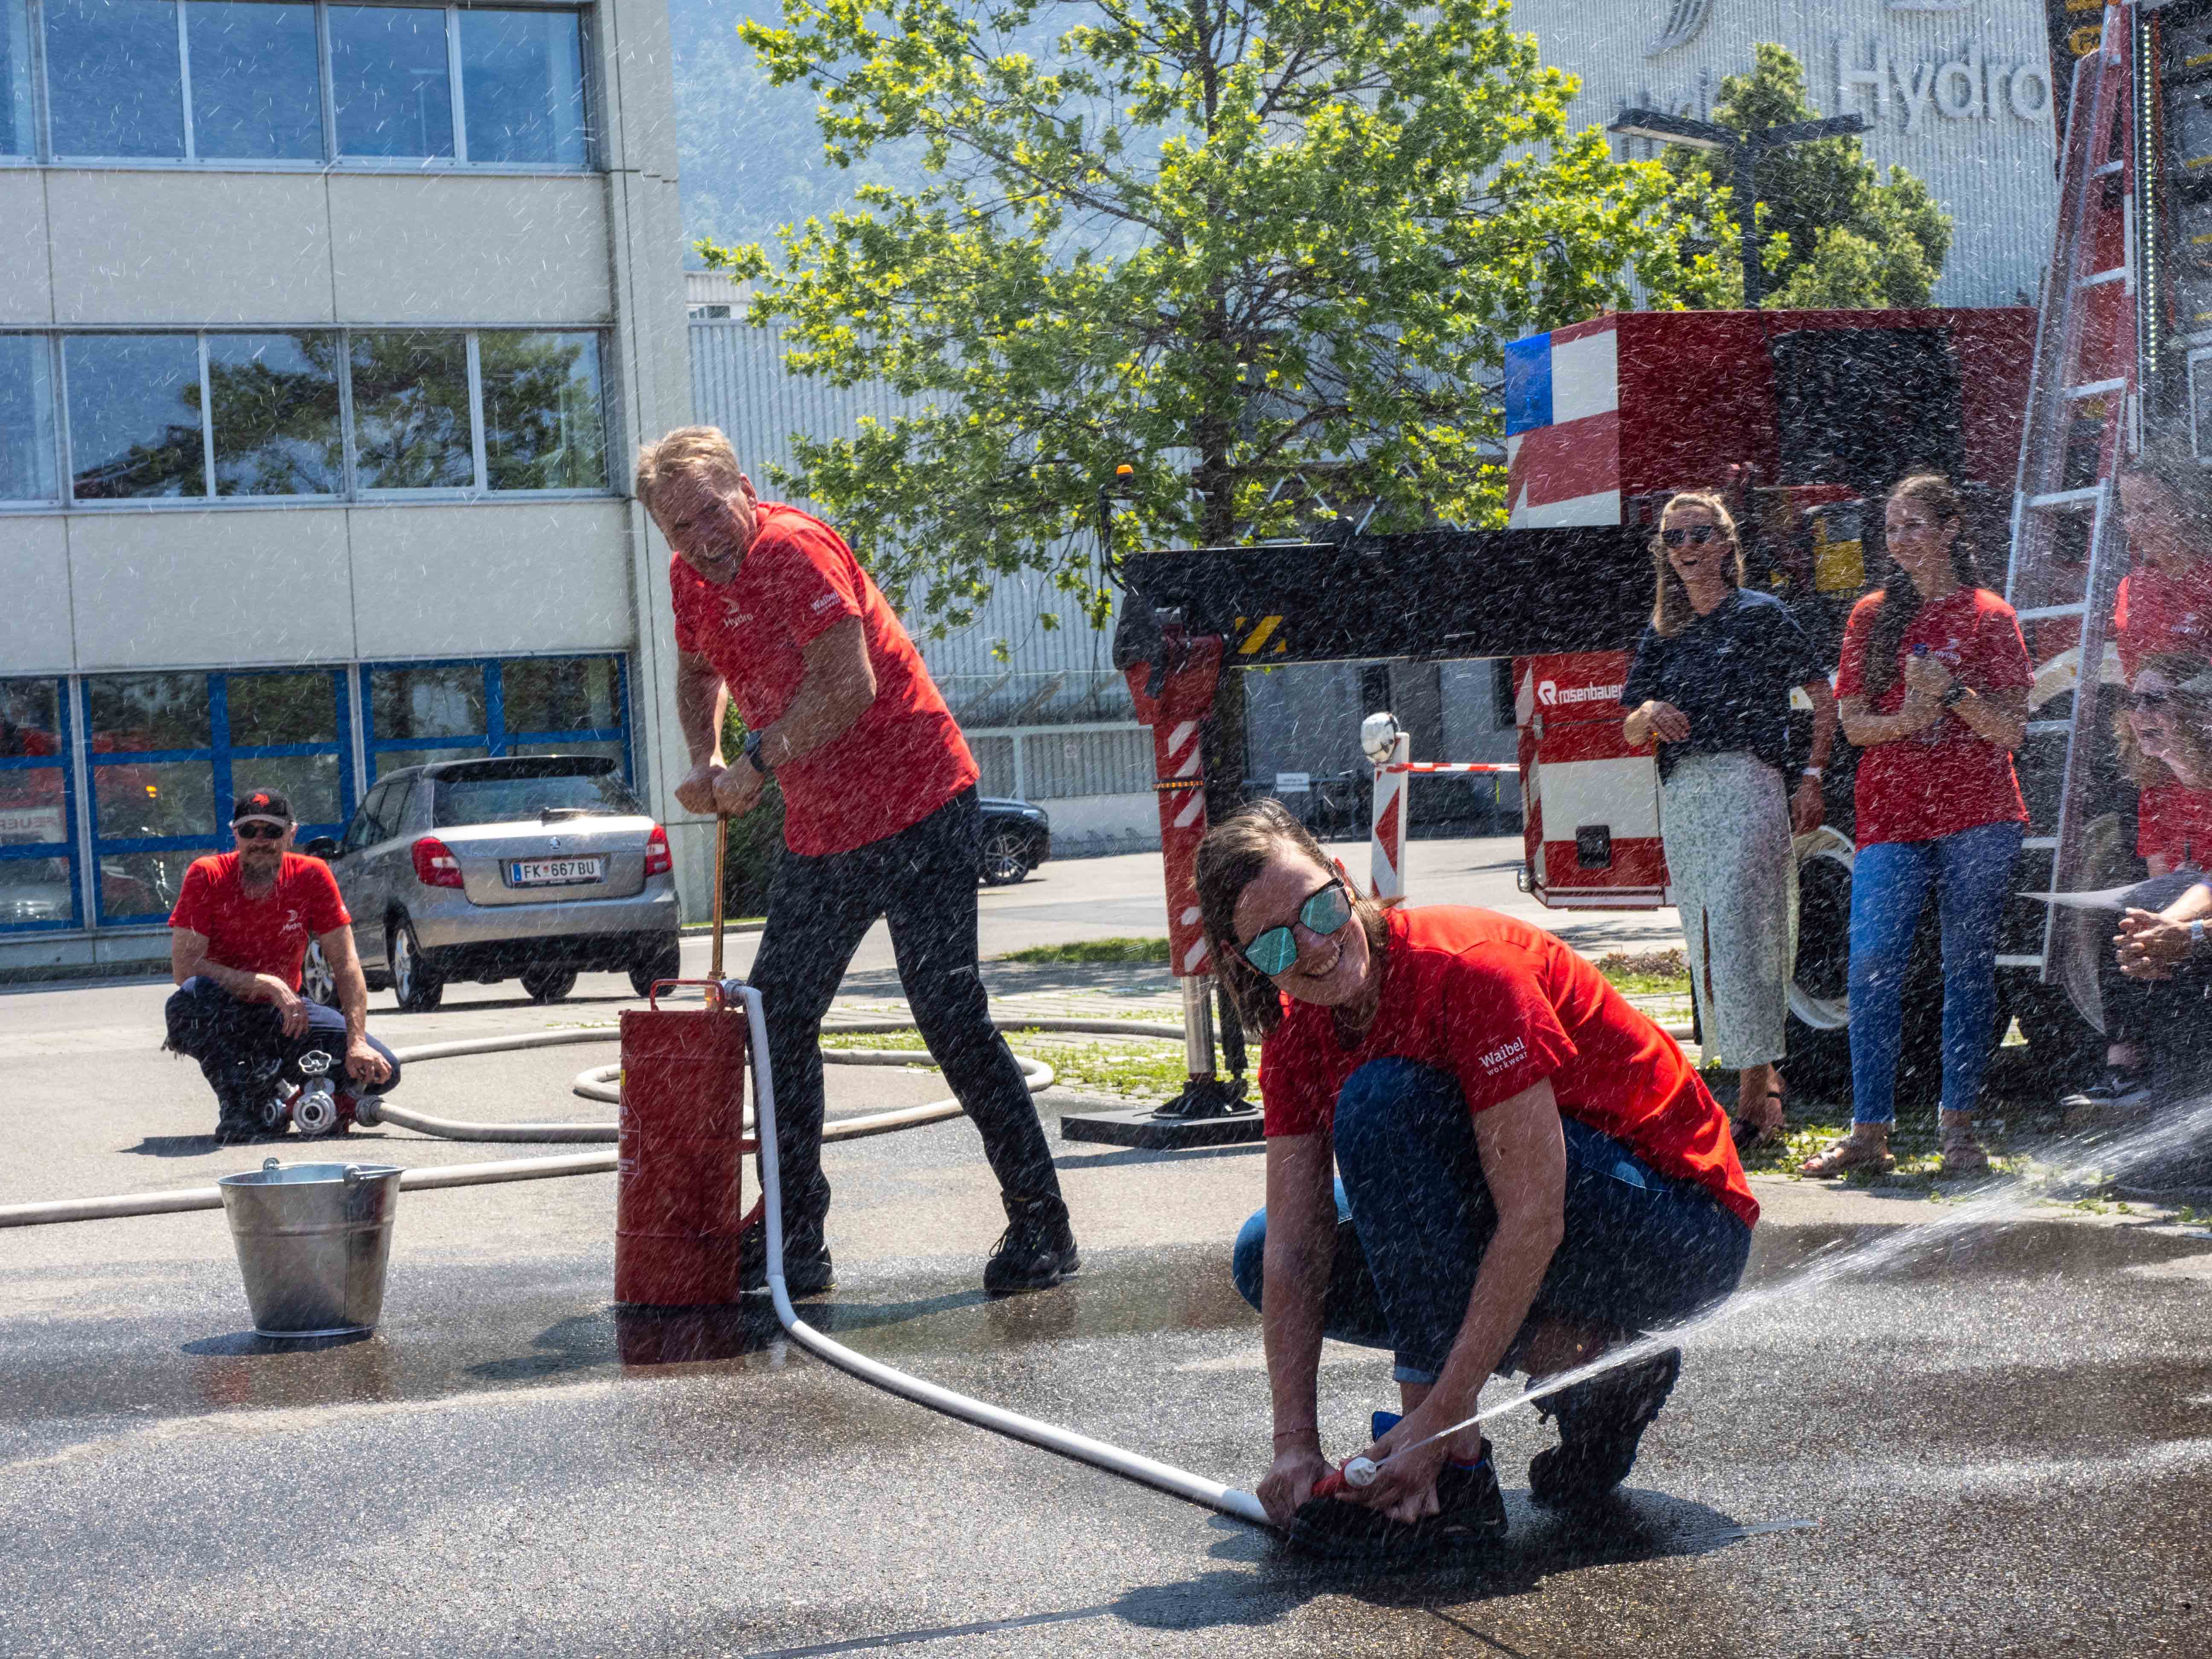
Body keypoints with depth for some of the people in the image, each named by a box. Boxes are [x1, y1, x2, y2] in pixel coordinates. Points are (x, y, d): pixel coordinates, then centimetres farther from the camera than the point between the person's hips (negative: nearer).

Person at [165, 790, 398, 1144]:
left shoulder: (312, 876, -10)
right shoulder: (207, 876, -15)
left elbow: (345, 964, -12)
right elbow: (183, 968, -23)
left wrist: (357, 1042, -24)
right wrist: (268, 985, -30)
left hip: (281, 1017, 2)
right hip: (220, 1019, -2)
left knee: (382, 1071, -16)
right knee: (189, 999, -39)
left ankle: (271, 1091, 7)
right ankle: (237, 1106, -17)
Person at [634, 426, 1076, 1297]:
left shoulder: (794, 549, -16)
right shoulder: (692, 578, 8)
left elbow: (851, 684, -25)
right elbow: (698, 674, 27)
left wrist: (756, 764, -18)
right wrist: (706, 761, 9)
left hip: (917, 807, -9)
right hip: (819, 831, 9)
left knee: (949, 1013, -11)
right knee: (776, 1019, 7)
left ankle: (1040, 1225, -3)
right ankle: (794, 1240, 17)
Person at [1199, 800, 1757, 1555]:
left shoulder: (1465, 968, -26)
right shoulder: (1295, 1036, -2)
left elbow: (1534, 1220, -30)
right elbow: (1295, 1249, -5)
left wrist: (1440, 1420, -31)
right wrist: (1296, 1445, -16)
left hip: (1683, 1236, -9)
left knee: (1385, 1101, -27)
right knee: (1262, 1254, 1)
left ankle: (1455, 1473, -24)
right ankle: (1595, 1363, -2)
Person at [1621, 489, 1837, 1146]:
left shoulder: (1761, 614, 4)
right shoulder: (1660, 635, 18)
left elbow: (1825, 697, 4)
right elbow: (1631, 734, 16)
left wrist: (1812, 778, -5)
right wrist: (1649, 714, -7)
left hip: (1748, 784, -6)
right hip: (1680, 800, 6)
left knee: (1739, 933, -15)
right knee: (1706, 943, 5)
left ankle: (1755, 1092, -14)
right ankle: (1764, 1077, 14)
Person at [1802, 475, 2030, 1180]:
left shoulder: (1990, 616, 5)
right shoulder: (1872, 615, 12)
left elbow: (2011, 732, 0)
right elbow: (1852, 723, 9)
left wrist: (1953, 693, -15)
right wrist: (1907, 719, -10)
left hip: (1978, 813, -2)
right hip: (1892, 814, 2)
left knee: (1968, 964, 0)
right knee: (1872, 962, -10)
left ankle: (1958, 1124, 8)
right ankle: (1869, 1130, -7)